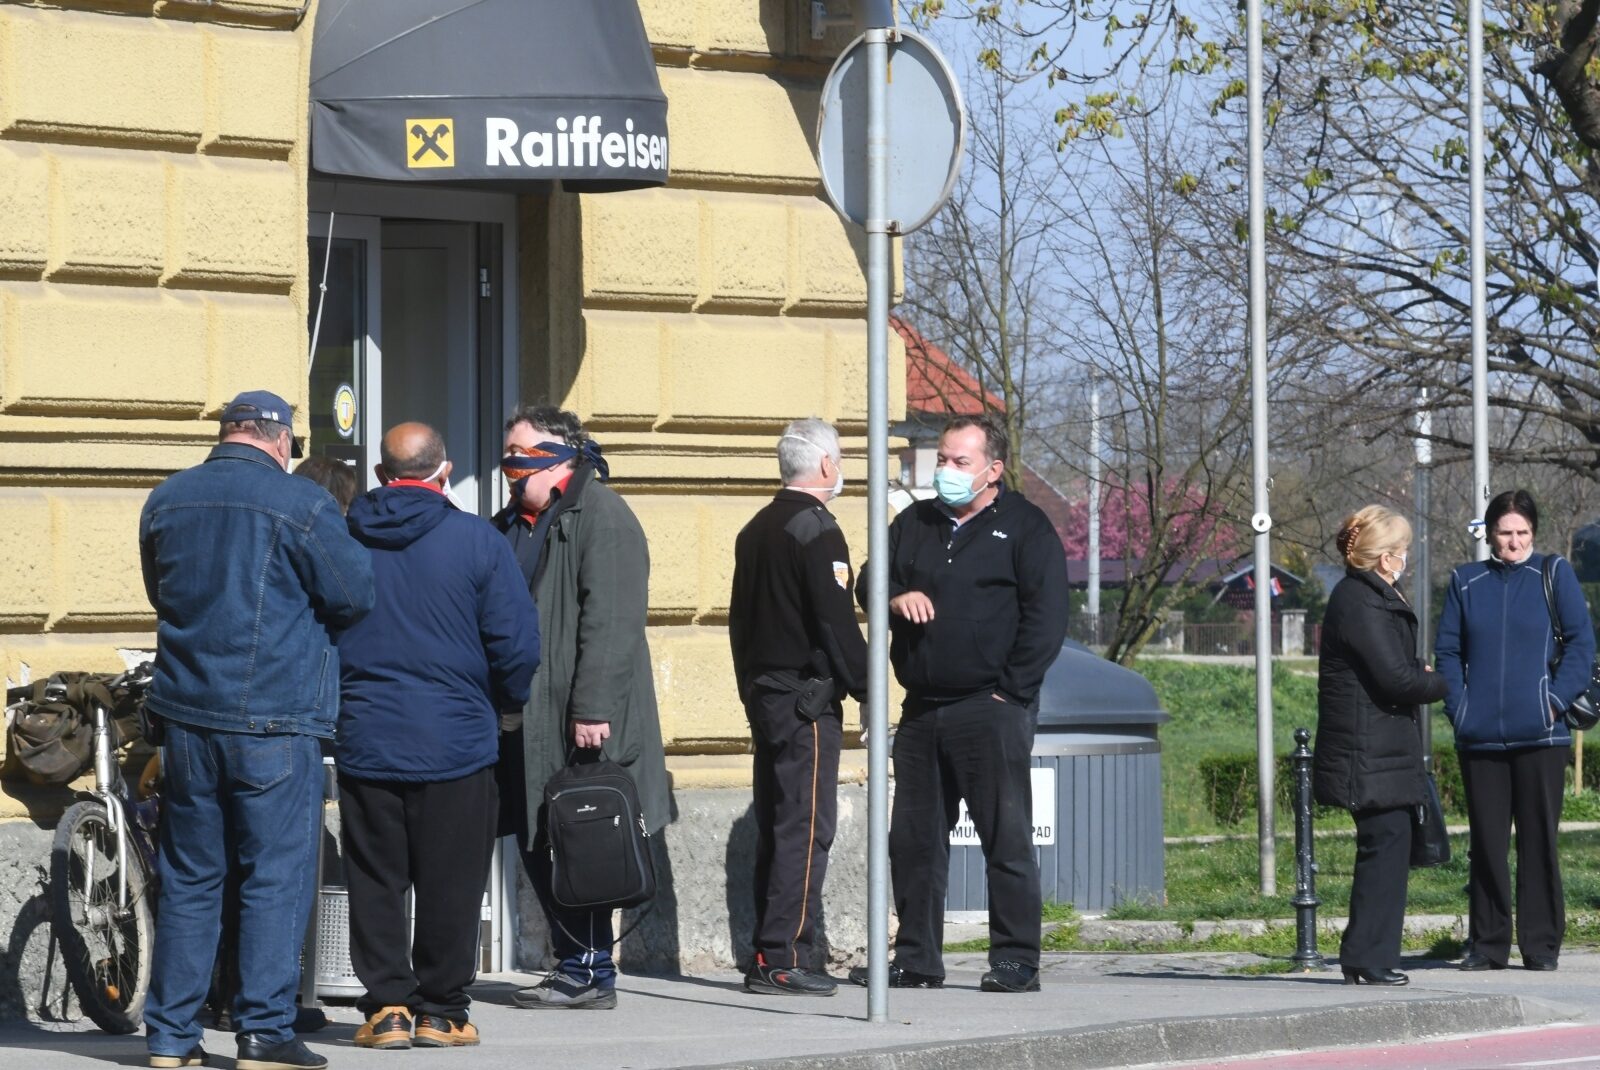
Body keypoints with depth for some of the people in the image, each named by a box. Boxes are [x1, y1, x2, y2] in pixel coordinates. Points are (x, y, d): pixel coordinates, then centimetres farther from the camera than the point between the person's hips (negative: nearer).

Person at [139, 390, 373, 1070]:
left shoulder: (165, 502, 8)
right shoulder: (298, 504, -9)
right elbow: (355, 596, -4)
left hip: (186, 711, 5)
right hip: (274, 717, -5)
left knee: (188, 877, 11)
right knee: (276, 875, 1)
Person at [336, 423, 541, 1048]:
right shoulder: (476, 541, -6)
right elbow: (517, 645, -6)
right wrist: (504, 704, 12)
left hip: (363, 741, 2)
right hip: (454, 740, -2)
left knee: (375, 881, 8)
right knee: (448, 882, 6)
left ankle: (386, 1005, 7)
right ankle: (440, 1011, 9)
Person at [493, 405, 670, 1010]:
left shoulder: (600, 515, -8)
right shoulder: (511, 525, 19)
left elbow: (611, 620, -17)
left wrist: (592, 709, -23)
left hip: (579, 724, -9)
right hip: (527, 721, 9)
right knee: (536, 843, 8)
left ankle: (590, 971, 1)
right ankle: (577, 963, 16)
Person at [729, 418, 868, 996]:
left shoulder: (755, 531, 15)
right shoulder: (817, 530, -12)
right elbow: (837, 623, -17)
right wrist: (866, 690, -10)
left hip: (763, 694, 9)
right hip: (807, 698, -9)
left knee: (775, 828, 12)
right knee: (806, 829, -7)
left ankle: (765, 957, 12)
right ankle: (786, 958, -10)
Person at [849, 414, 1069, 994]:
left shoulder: (1024, 527, 0)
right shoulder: (914, 523, 17)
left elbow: (1047, 616, -6)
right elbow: (869, 580, 19)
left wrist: (1009, 689, -11)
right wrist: (895, 596, -5)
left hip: (992, 711, -6)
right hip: (921, 708, 6)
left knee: (1007, 837, -6)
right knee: (913, 838, 8)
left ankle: (1016, 961, -2)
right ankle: (916, 958, 16)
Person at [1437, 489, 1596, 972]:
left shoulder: (1554, 575, 4)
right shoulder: (1465, 582, 10)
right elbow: (1447, 650, 11)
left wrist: (1556, 700, -9)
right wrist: (1459, 708, -2)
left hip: (1539, 733, -2)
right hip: (1480, 736, 2)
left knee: (1538, 840, 1)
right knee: (1486, 842, 5)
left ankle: (1541, 945, 7)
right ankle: (1487, 945, 12)